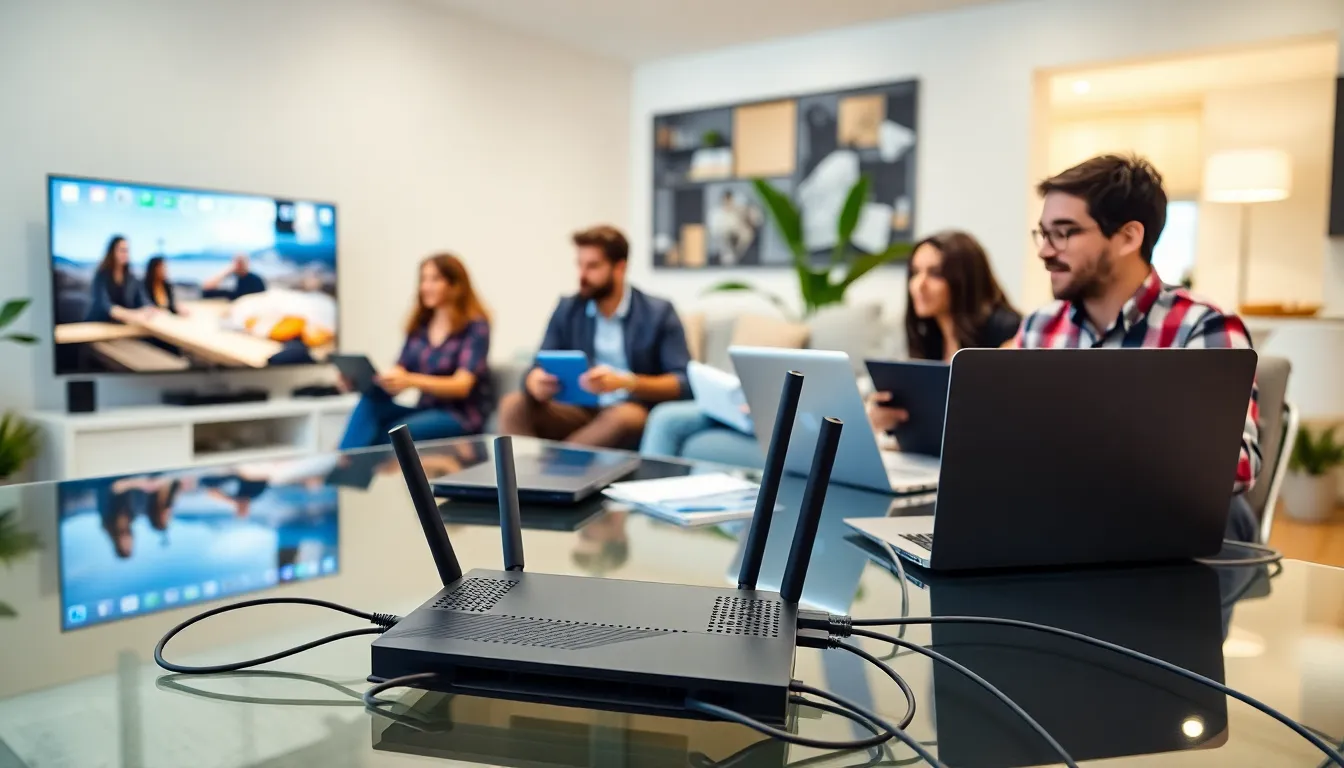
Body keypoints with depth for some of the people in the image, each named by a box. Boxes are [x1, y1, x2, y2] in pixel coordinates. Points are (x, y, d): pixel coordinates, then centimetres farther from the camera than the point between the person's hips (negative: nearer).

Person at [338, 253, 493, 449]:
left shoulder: (476, 326, -6)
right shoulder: (419, 325, 12)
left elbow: (462, 385, -18)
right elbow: (399, 372, 6)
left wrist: (411, 381, -34)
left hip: (462, 416, -5)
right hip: (426, 410, 5)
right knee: (371, 400, -23)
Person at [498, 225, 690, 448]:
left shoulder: (658, 312, -3)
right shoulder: (567, 309, 9)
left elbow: (685, 383, -12)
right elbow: (538, 370, 6)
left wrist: (625, 382, -28)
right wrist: (535, 382, -20)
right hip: (580, 411, 4)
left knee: (627, 417, -37)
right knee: (514, 405, -18)